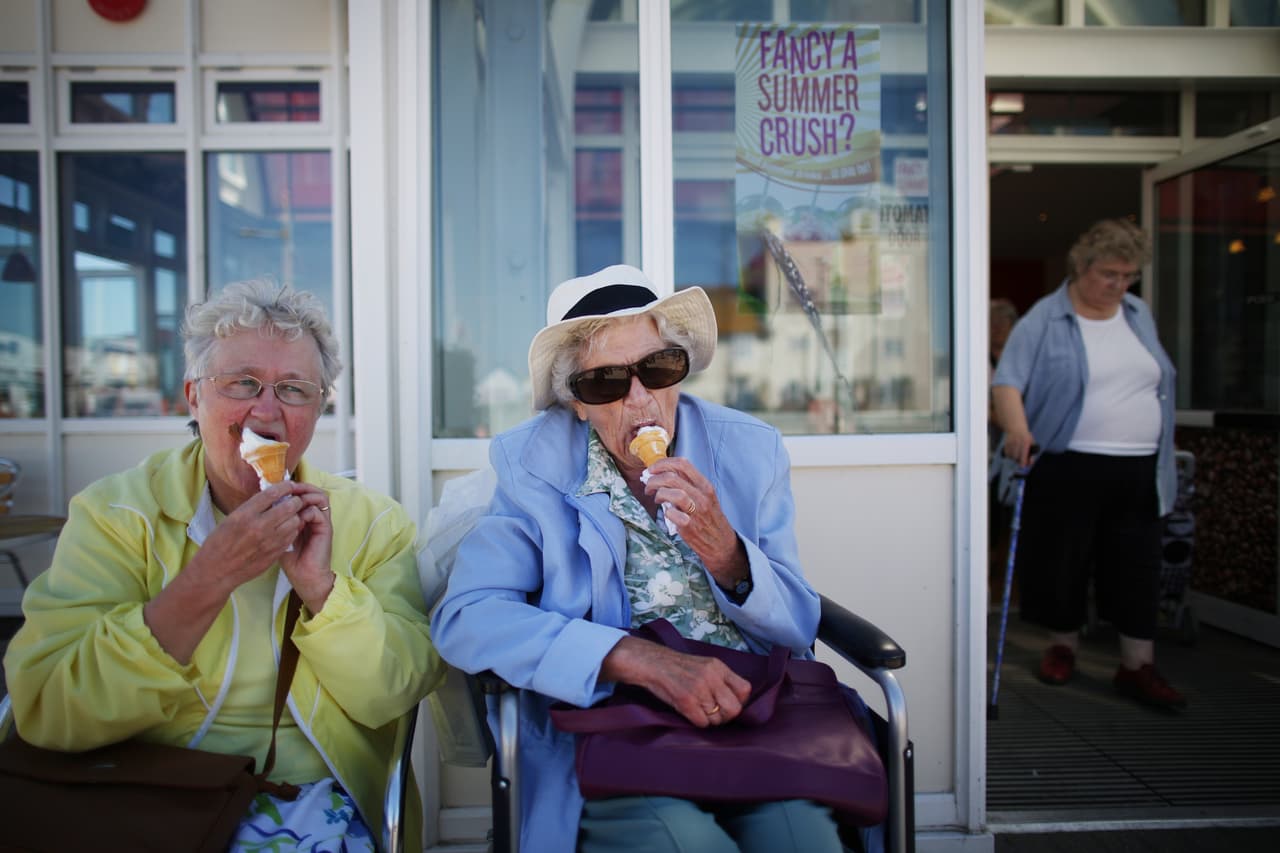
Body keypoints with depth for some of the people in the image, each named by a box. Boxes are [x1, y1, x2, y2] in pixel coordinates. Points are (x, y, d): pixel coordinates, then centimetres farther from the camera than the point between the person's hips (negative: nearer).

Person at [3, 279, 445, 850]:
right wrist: (210, 577, -24)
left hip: (323, 806, 0)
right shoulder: (113, 514, -4)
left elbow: (398, 695, -6)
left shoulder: (372, 522, 0)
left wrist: (319, 584, -21)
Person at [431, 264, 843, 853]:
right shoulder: (533, 465, -3)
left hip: (754, 720, 3)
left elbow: (799, 630, 4)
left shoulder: (750, 451, 3)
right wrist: (642, 660, -23)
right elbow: (464, 618, -14)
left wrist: (727, 554, -18)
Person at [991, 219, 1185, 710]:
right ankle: (1063, 646, 26)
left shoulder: (1139, 315, 13)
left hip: (1139, 470, 5)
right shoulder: (1044, 320, -5)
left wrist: (1160, 457, 16)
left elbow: (1159, 386, 19)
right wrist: (1017, 428, -32)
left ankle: (1138, 668, 14)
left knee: (1138, 568, 5)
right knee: (1062, 561, 6)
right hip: (1069, 467, -4)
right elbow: (1008, 380, -14)